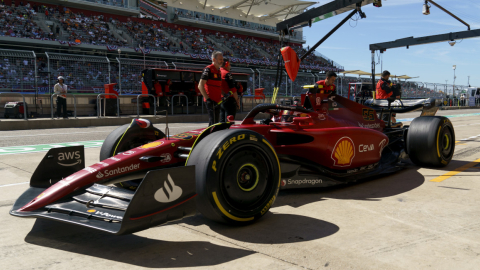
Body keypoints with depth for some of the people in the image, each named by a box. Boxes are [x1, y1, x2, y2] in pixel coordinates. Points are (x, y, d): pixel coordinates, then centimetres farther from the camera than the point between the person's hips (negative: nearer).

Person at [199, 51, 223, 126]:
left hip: (217, 101, 9)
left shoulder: (219, 71, 17)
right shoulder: (208, 69, -9)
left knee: (216, 122, 13)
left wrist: (220, 99, 19)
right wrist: (207, 98, -21)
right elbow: (200, 86, -16)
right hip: (210, 101, -9)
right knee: (212, 122, -12)